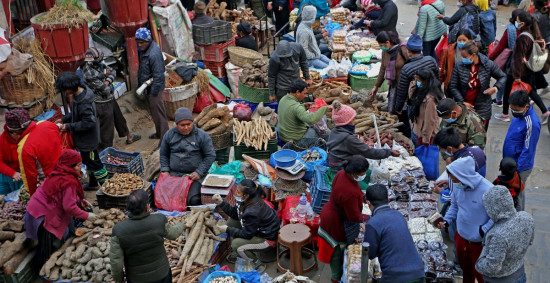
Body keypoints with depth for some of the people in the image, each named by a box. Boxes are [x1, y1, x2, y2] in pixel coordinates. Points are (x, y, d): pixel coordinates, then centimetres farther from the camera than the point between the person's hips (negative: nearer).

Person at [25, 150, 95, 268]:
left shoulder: (59, 174, 4)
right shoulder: (69, 182, -25)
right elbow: (69, 207, -25)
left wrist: (80, 200, 6)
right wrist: (87, 216, -14)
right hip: (44, 216, -10)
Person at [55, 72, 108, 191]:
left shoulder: (84, 102, -32)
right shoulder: (79, 95, -1)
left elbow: (88, 122, -30)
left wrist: (69, 126, -23)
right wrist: (64, 119, 5)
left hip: (87, 140, -10)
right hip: (85, 139, 10)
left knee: (94, 163, 5)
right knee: (89, 162, 24)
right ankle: (93, 184, 41)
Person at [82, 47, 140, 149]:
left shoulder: (98, 65, -4)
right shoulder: (89, 74, -30)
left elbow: (113, 72, 4)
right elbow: (105, 90, -28)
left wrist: (107, 81, -17)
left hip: (110, 98, 9)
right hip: (102, 103, -9)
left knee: (119, 118, 25)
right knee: (107, 126, 4)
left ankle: (129, 137, 44)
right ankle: (107, 148, 21)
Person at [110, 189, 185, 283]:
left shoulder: (118, 230, -23)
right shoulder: (160, 221, -22)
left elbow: (116, 261, -16)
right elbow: (173, 234, 0)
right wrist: (181, 226, 23)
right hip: (162, 275, 0)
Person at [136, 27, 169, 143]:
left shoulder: (154, 54, -28)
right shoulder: (143, 49, 1)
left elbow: (158, 76, -27)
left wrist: (153, 93, -23)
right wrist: (140, 83, 18)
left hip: (154, 87, -10)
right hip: (146, 85, 10)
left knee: (158, 113, -3)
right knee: (153, 111, 22)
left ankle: (164, 138, 6)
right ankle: (159, 133, 39)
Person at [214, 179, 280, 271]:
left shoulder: (252, 212, -36)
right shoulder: (245, 201, -11)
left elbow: (247, 234, -25)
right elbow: (234, 213, 5)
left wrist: (227, 229, -18)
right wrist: (221, 203, -7)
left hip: (268, 239, -10)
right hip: (257, 228, 10)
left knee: (236, 245, -21)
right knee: (231, 221, 5)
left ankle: (258, 264, 0)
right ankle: (239, 252, 18)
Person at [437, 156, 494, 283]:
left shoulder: (487, 190, -29)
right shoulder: (457, 185, -10)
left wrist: (483, 231, -26)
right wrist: (446, 221, -5)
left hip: (479, 242, -5)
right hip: (461, 236, 6)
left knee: (480, 273, 16)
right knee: (465, 268, 28)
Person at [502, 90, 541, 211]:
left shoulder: (531, 123, -27)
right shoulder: (519, 115, 0)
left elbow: (528, 150, -23)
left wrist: (517, 169, -19)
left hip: (520, 167, -8)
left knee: (517, 194, 7)